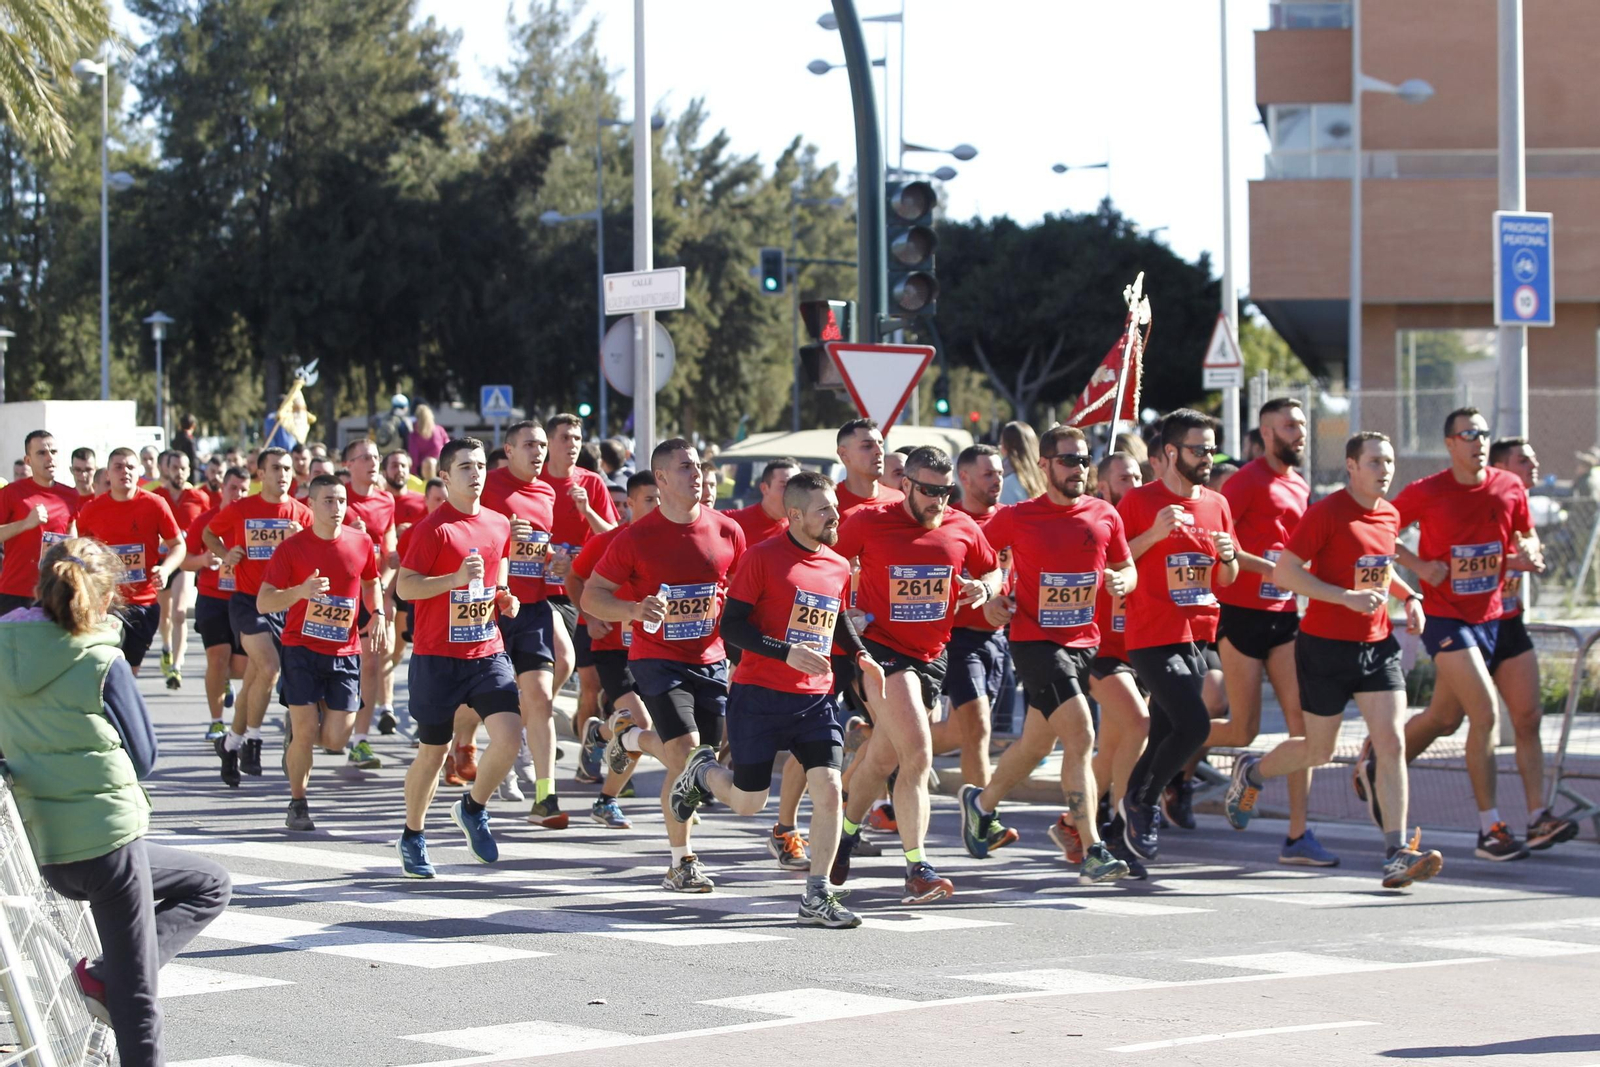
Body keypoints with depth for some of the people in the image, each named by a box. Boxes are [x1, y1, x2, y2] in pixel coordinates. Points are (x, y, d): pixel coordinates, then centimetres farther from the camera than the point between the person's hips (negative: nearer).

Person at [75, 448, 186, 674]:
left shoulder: (155, 505, -2)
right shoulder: (91, 510, 1)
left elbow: (178, 545, 4)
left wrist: (165, 569, -14)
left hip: (145, 602, 1)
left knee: (131, 668, 10)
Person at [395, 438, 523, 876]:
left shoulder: (499, 525, 9)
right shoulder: (433, 528, -10)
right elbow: (405, 585, -14)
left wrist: (505, 598, 6)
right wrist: (456, 578, -26)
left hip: (488, 653, 4)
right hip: (438, 658, -4)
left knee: (510, 734, -14)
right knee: (433, 751, 5)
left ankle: (473, 808, 12)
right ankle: (412, 837, 25)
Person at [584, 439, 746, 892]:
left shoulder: (727, 532, 0)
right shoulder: (636, 538, -10)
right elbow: (591, 596, -5)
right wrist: (636, 610, -23)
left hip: (711, 661, 4)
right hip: (657, 661, -4)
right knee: (686, 755, -17)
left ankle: (632, 737, 40)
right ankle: (682, 864, -4)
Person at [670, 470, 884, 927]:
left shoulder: (838, 567, 9)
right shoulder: (762, 557, -10)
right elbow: (731, 625, -12)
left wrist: (861, 656, 10)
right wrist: (786, 652, -22)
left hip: (815, 698, 5)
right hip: (759, 696, -5)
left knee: (828, 788, -11)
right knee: (749, 802, 5)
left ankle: (817, 897, -1)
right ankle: (703, 770, 39)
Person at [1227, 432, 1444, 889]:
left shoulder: (1390, 516, 8)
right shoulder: (1326, 513, -14)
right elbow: (1284, 573, -17)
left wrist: (1410, 597, 9)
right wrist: (1347, 597, -24)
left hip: (1377, 643, 5)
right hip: (1325, 645, -5)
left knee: (1391, 741, -9)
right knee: (1319, 750, 7)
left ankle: (1396, 854, -11)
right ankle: (1251, 773, 38)